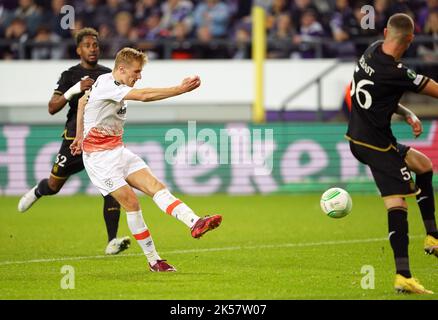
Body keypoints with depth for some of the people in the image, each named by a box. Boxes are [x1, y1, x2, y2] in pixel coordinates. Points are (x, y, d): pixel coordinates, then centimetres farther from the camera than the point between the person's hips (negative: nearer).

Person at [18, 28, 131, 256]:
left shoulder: (108, 74, 11)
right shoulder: (70, 75, 0)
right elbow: (52, 108, -8)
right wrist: (74, 90, -20)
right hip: (75, 136, -2)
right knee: (54, 185, 6)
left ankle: (112, 241, -14)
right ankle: (36, 192, 44)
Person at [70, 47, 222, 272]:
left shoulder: (104, 81, 12)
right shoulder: (107, 85, -19)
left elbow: (82, 101, 28)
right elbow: (144, 96, -31)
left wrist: (80, 136, 36)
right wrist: (180, 89, -34)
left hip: (117, 150, 9)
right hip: (98, 156, -9)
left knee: (155, 186, -11)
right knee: (131, 201, -14)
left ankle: (194, 223, -29)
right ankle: (153, 260, -6)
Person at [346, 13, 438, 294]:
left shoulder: (372, 52, 1)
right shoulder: (396, 73, -26)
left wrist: (408, 114, 6)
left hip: (358, 137, 10)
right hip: (376, 144, -10)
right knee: (397, 204, -13)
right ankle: (403, 276, -20)